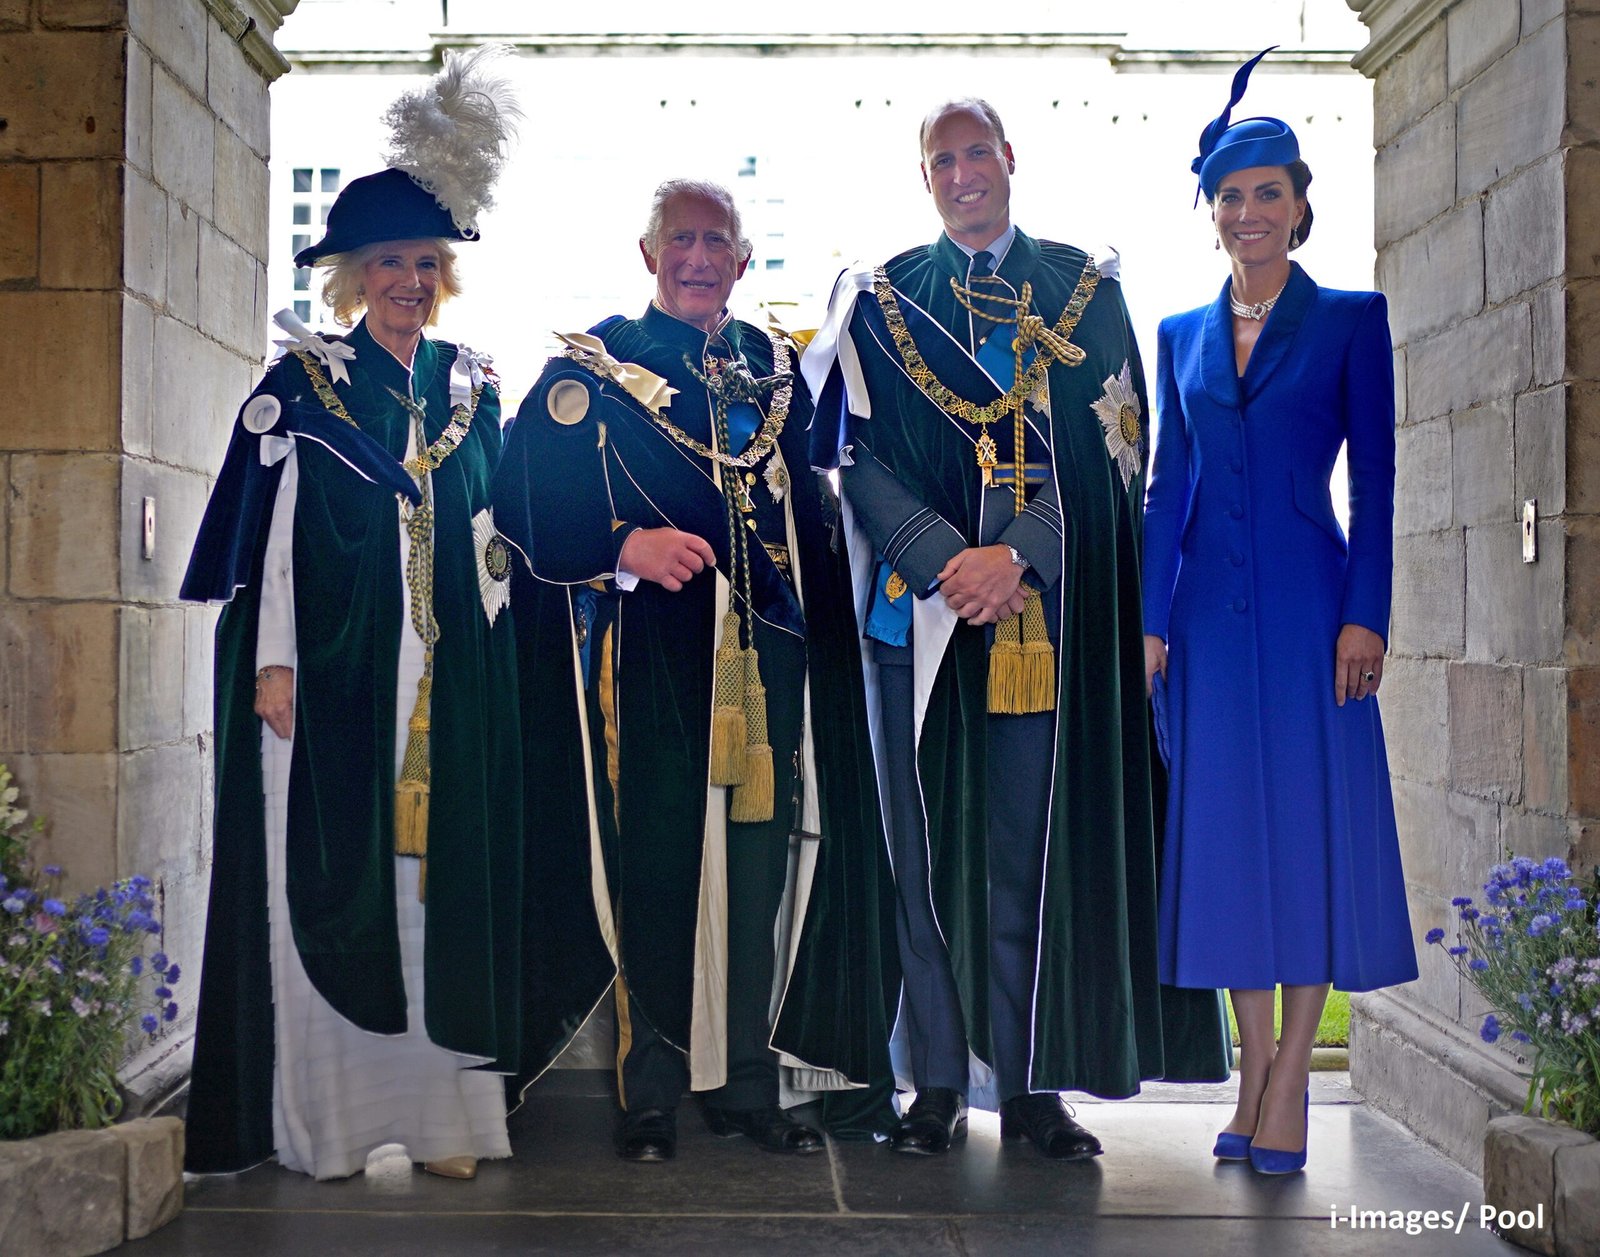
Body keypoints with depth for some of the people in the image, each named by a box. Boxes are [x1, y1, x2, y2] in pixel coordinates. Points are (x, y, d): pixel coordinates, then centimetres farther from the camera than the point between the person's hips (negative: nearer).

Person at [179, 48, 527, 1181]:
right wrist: (272, 659, -8)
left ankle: (441, 1107, 9)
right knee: (327, 876, -2)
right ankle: (326, 1117, 6)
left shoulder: (471, 387, 13)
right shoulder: (303, 383, 3)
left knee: (444, 872, 3)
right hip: (333, 666, -3)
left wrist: (489, 640, 10)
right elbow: (267, 529, -1)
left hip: (451, 673, 3)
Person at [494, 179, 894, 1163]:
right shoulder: (590, 368, 3)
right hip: (650, 653, -4)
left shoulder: (776, 369, 16)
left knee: (760, 860, 6)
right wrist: (627, 545, -19)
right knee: (655, 865, -2)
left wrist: (818, 630, 10)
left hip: (764, 652, 4)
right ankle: (652, 1092, 10)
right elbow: (529, 506, -5)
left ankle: (748, 1081, 17)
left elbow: (809, 514, 19)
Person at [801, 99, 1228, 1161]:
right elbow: (861, 457, 2)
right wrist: (945, 559, -14)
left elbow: (1112, 447, 1)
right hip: (921, 604, 0)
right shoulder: (882, 300, 11)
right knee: (931, 835, 1)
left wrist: (1017, 554, -14)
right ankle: (940, 1082, 7)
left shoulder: (1086, 290, 10)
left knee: (1038, 837, 0)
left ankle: (1031, 1081, 7)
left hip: (1049, 606, 0)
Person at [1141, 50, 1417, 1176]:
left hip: (1307, 604, -4)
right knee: (1224, 825, 5)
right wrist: (1151, 620, 5)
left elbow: (1377, 479, -2)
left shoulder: (1350, 320, 3)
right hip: (1210, 609, 4)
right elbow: (1168, 486, 12)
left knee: (1310, 824, -2)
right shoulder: (1183, 335, 13)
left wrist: (1365, 617, -10)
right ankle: (1253, 1072, 15)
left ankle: (1291, 1083, 5)